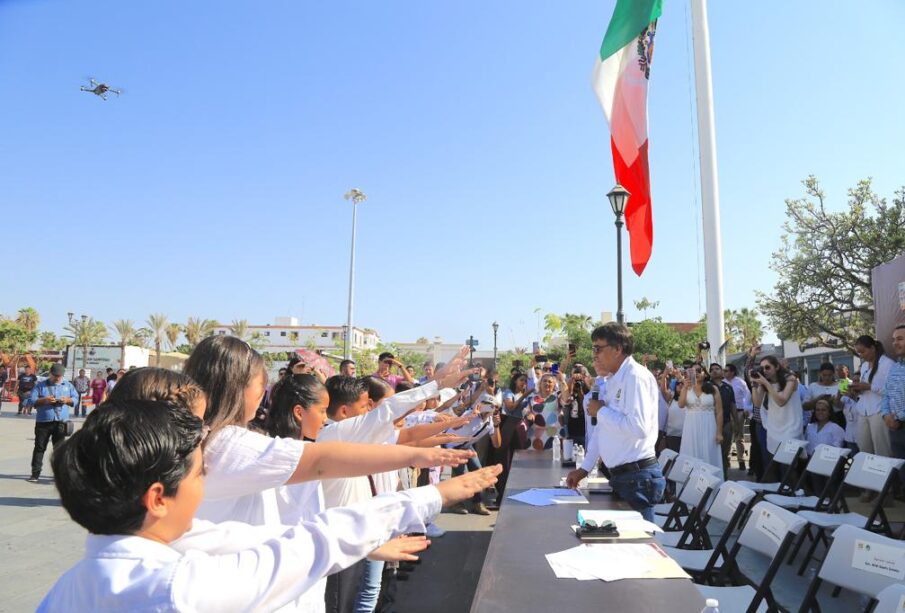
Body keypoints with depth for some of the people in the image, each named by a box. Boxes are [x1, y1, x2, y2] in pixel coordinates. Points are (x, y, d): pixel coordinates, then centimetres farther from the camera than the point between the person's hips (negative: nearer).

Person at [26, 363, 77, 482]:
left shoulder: (68, 385, 12)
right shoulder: (41, 385, 5)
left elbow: (75, 399, 10)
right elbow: (31, 401, -1)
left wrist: (67, 400, -11)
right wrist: (44, 400, -18)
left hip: (61, 422, 1)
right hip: (43, 422, -1)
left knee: (59, 448, 4)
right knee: (39, 447, 3)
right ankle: (35, 473, 9)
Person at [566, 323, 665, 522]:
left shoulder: (635, 376, -15)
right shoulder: (613, 380, 14)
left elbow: (638, 428, -27)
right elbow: (602, 429, 20)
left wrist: (601, 410, -14)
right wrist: (585, 467, 19)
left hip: (637, 477, -9)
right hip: (620, 475, 9)